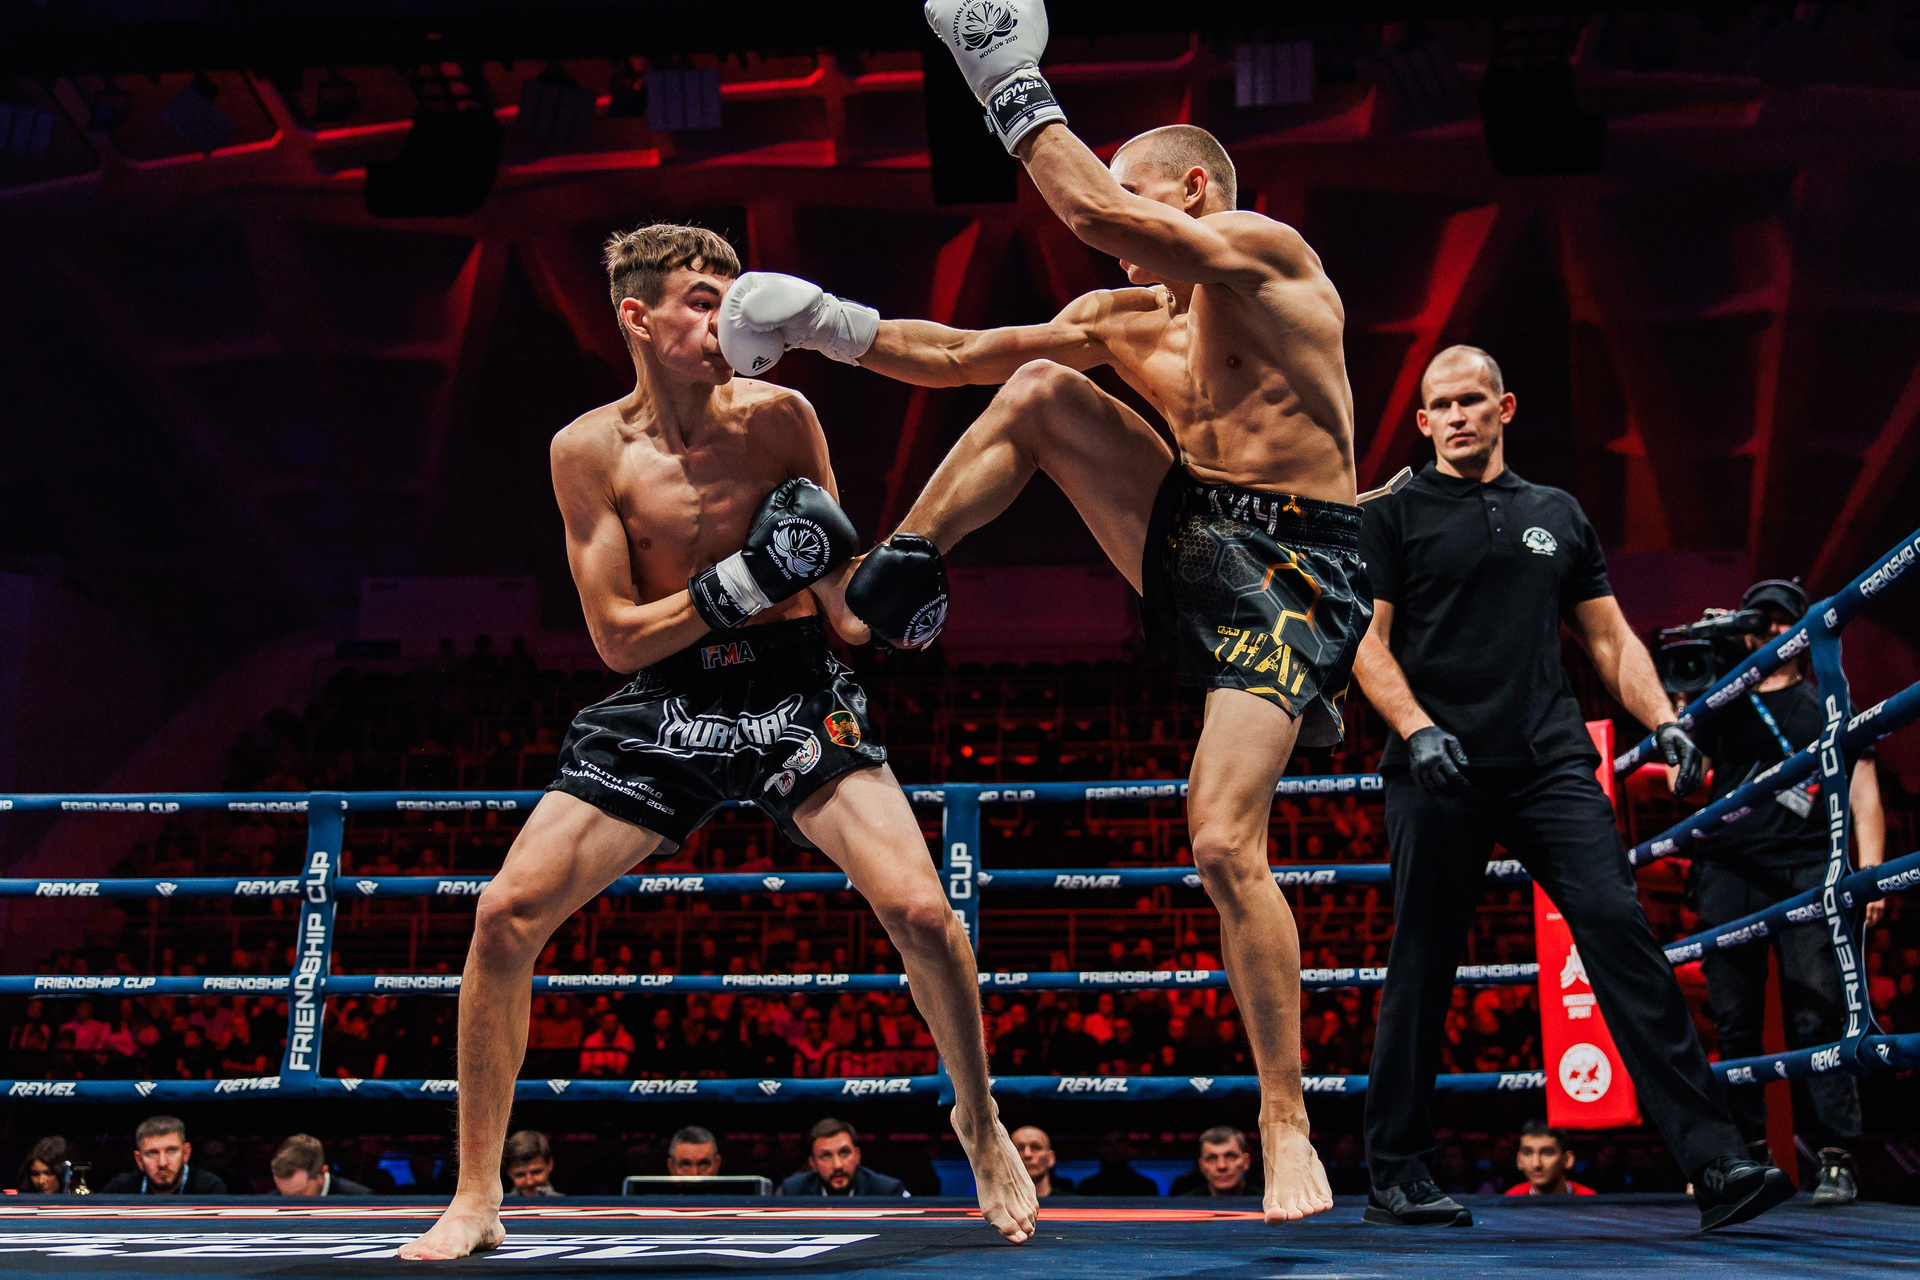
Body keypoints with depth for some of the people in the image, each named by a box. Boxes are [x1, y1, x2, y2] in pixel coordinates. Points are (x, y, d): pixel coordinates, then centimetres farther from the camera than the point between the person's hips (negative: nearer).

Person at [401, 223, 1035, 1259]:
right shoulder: (589, 449, -6)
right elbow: (617, 638, -7)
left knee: (919, 910, -17)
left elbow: (846, 614, 3)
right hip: (667, 706, 1)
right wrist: (739, 584, -19)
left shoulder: (779, 415, -6)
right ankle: (475, 1200, 7)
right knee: (507, 911, -9)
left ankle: (979, 1121, 13)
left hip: (795, 692, -1)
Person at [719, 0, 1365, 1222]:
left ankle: (1288, 1130, -8)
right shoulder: (1128, 316, 16)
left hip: (1296, 568, -7)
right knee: (1037, 389, -1)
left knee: (1226, 843, -18)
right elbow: (960, 356, 17)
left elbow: (1099, 210, -21)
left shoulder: (1268, 249, -6)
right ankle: (897, 578, 4)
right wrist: (836, 326, 4)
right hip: (1191, 540, 7)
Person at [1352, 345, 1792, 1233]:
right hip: (1441, 770, -2)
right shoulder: (1393, 516, 8)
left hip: (1552, 762, 3)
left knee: (1622, 931, -11)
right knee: (1422, 969, 0)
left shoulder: (1558, 516, 20)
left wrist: (1663, 722, 5)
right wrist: (1416, 728, -16)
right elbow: (1368, 643, 1)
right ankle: (1395, 1173, 13)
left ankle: (1715, 1165, -15)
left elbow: (1609, 636, 20)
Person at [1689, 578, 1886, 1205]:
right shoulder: (1722, 705, 21)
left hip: (1806, 870, -2)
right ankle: (1747, 1151, 6)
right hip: (1729, 869, 2)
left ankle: (1837, 1159, -13)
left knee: (1818, 1014, -13)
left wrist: (1870, 871, -4)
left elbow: (1861, 789, 9)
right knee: (1734, 1019, 0)